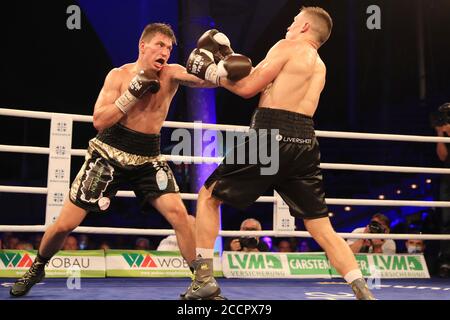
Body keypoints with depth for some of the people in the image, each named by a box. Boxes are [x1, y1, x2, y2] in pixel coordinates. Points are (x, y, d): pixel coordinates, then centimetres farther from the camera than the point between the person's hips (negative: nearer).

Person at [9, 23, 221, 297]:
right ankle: (37, 268, 30)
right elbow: (100, 121, -15)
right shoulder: (119, 75, -7)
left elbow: (207, 81, -21)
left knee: (178, 212, -20)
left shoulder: (171, 74, -5)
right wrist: (134, 92, -22)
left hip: (147, 159, 1)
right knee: (65, 225, 2)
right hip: (108, 155, -1)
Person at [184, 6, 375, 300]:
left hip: (273, 138, -6)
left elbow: (248, 88, 0)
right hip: (304, 143, 7)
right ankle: (363, 291, 0)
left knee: (208, 196, 9)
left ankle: (204, 280, 5)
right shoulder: (319, 67, 26)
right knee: (323, 229, 10)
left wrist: (213, 72, 15)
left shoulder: (288, 47, 4)